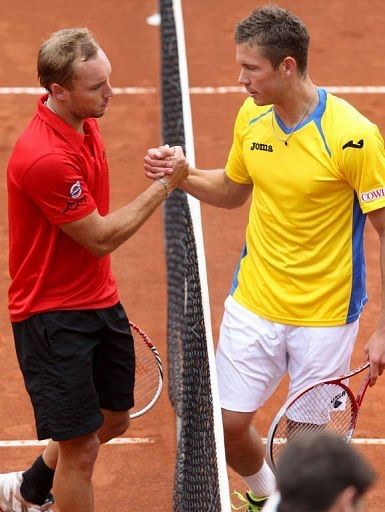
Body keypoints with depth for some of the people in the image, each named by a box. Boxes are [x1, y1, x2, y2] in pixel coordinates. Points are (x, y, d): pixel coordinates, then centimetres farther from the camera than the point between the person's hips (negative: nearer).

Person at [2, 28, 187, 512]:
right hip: (54, 317, -9)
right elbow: (100, 238, -21)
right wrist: (163, 186, -18)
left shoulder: (83, 122, 0)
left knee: (114, 418, 22)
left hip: (100, 301, 9)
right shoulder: (44, 158, -31)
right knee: (80, 446, -3)